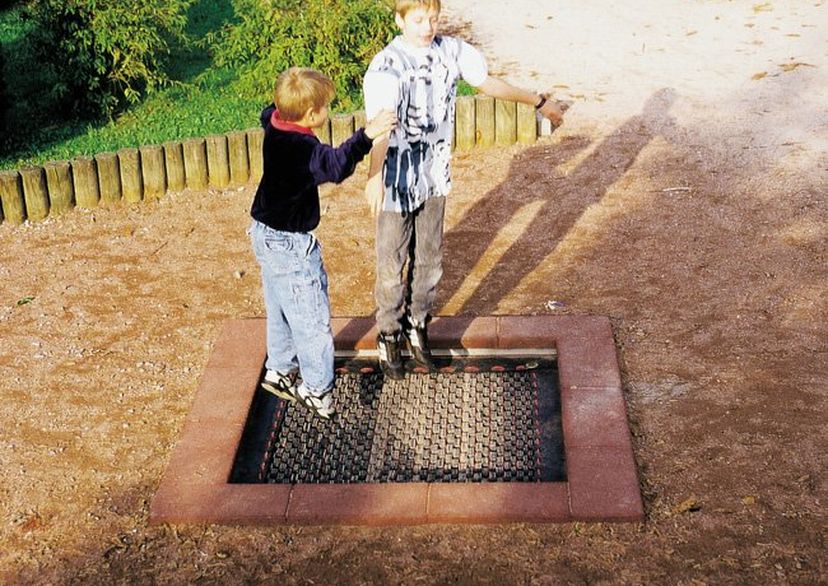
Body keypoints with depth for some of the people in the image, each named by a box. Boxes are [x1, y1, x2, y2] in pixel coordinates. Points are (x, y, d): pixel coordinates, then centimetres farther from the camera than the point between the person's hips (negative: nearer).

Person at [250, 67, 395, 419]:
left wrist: (290, 94, 29)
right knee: (311, 317, 4)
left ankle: (279, 370, 41)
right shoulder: (302, 148, -31)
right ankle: (317, 390, 15)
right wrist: (366, 136, -59)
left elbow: (269, 111, 20)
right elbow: (336, 165, -51)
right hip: (291, 245, -10)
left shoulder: (274, 126, -4)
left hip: (265, 234, 10)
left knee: (280, 310, 25)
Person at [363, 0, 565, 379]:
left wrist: (538, 102, 21)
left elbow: (487, 82, 12)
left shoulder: (451, 51, -4)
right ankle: (389, 336, 28)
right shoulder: (386, 66, -22)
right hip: (397, 182, -5)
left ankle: (417, 326, 38)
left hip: (435, 178, 5)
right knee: (392, 265, 9)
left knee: (429, 259, 17)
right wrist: (374, 176, -54)